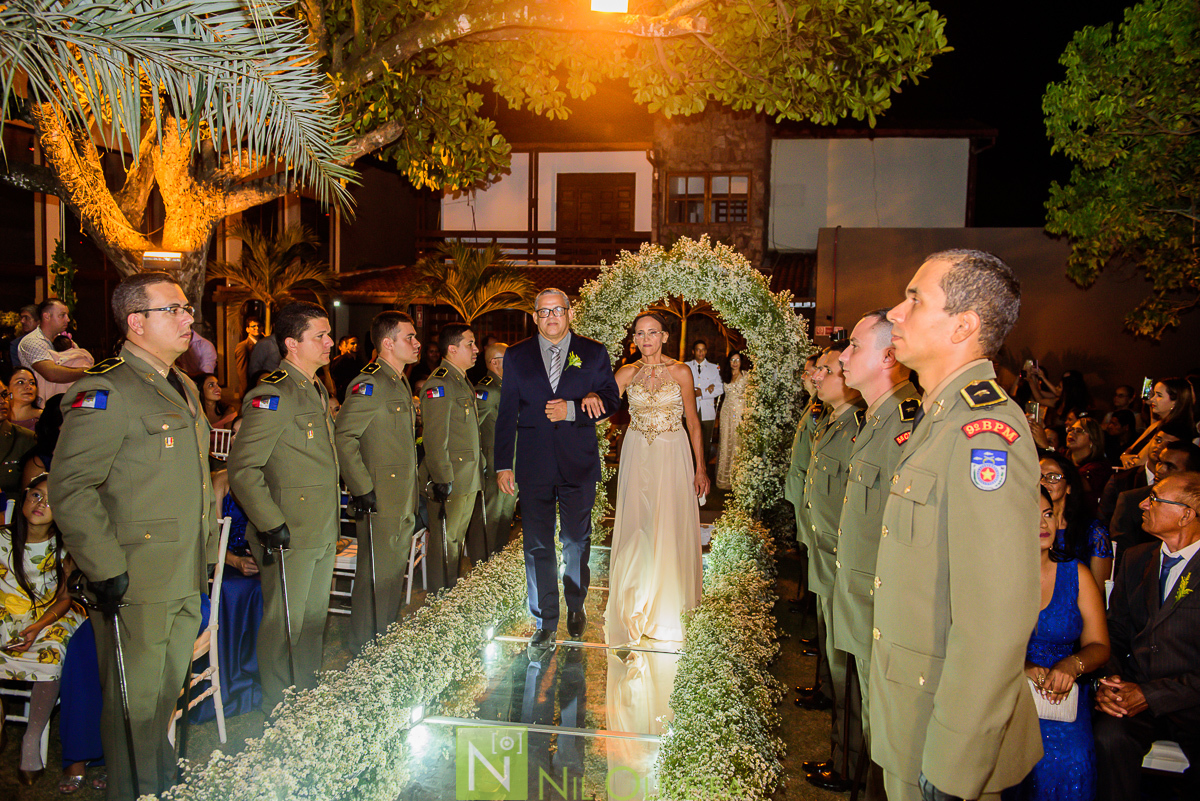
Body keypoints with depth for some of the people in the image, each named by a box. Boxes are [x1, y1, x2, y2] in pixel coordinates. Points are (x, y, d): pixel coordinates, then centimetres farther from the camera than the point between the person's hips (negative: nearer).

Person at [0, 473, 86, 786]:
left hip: (50, 619, 0)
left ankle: (32, 740, -14)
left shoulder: (64, 547, -3)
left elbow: (65, 598, 1)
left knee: (51, 658, -30)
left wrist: (37, 627, -16)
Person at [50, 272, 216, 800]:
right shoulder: (105, 392, -15)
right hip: (135, 584, -8)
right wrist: (105, 570, -21)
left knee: (169, 688, 21)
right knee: (136, 699, 5)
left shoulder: (184, 389, 15)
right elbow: (70, 488, -19)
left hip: (187, 579, 8)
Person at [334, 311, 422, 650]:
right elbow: (342, 437, -20)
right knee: (376, 579, 0)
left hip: (404, 504, 9)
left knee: (395, 576, 17)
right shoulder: (369, 383, -15)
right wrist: (362, 490, -20)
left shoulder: (400, 383, 16)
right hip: (380, 503, -9)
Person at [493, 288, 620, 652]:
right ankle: (545, 624, 13)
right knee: (538, 547, 3)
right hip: (534, 465, 0)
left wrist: (572, 410, -15)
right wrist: (503, 464, 0)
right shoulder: (516, 356, 5)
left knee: (577, 541, 13)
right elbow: (506, 414, 4)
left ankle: (576, 606, 35)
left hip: (579, 464, 0)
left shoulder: (593, 353, 4)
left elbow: (611, 399, 1)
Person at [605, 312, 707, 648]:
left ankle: (667, 604, 20)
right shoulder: (627, 373, 3)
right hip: (637, 454, 2)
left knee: (670, 526, 2)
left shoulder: (681, 372, -2)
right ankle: (637, 602, 18)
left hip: (672, 454, -1)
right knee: (636, 525, 3)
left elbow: (692, 421, 1)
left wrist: (700, 467, 0)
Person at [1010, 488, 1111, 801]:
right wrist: (1022, 668, -19)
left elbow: (1098, 645, 7)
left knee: (1067, 760, -26)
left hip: (1060, 693, 1)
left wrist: (1071, 665, -15)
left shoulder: (1077, 575, 8)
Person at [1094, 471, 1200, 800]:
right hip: (1133, 694, 4)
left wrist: (1151, 695, -15)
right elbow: (1114, 634, 11)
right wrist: (1109, 681, -7)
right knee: (1109, 737, -26)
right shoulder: (1136, 559, 12)